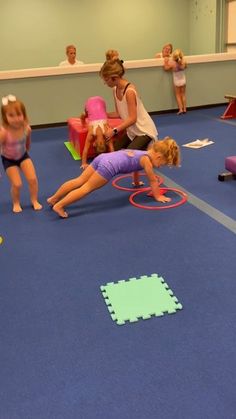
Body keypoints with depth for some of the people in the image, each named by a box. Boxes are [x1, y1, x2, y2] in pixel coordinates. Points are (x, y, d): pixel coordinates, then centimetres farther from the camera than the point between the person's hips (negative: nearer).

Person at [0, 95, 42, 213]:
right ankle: (16, 203, 24)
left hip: (23, 156, 3)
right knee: (16, 184, -6)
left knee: (33, 179, -4)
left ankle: (34, 201, 21)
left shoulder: (26, 128, -22)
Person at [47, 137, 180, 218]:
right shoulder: (146, 159, 1)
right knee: (87, 187, -7)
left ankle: (53, 198, 16)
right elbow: (153, 180, 6)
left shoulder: (141, 153, 27)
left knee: (79, 181, 11)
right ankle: (59, 206, -10)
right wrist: (158, 196, 18)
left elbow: (135, 166, 47)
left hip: (103, 158, 9)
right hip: (109, 166, -9)